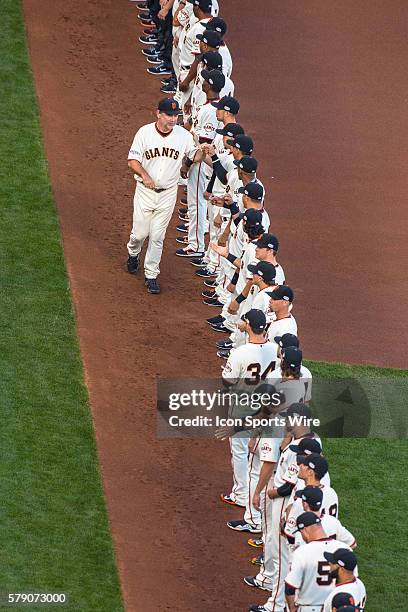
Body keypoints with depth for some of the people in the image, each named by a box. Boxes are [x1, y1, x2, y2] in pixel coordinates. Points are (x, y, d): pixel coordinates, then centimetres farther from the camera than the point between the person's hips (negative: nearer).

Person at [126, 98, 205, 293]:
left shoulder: (183, 135, -6)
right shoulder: (145, 133, -11)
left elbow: (195, 157, 2)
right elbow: (132, 160, -10)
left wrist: (203, 151, -21)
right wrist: (145, 175, -28)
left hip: (168, 194, 1)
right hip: (145, 191, -1)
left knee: (157, 236, 3)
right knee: (140, 232, 6)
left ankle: (151, 275, 14)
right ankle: (133, 254, 41)